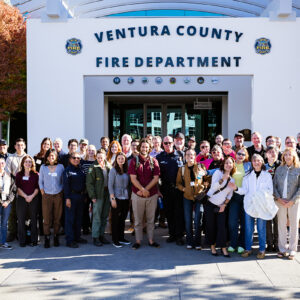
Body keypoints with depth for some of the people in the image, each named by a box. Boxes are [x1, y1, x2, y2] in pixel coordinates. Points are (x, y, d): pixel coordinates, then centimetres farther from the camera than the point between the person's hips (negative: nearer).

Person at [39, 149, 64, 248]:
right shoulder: (43, 167, 8)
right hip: (47, 195, 0)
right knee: (47, 218, -4)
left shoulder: (60, 167, 6)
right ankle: (47, 239, 3)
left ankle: (56, 238, 12)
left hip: (58, 195, 0)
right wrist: (42, 192, 0)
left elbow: (64, 181, 10)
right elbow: (40, 181, 11)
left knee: (57, 217, 2)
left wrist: (62, 191, 2)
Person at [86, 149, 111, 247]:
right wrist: (92, 196, -15)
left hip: (107, 194, 5)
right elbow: (89, 183, -10)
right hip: (98, 195, -5)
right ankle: (95, 237, 6)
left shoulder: (109, 167, 8)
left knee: (104, 216, 11)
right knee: (97, 217, -2)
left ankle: (101, 235, 22)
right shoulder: (93, 168, -7)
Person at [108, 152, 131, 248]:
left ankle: (121, 237, 23)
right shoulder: (113, 170, -7)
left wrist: (129, 197, 5)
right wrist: (112, 198, -15)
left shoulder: (126, 171, 8)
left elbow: (128, 185, 11)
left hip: (125, 198, 5)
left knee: (123, 219, 12)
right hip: (117, 198, -5)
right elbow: (110, 185, -9)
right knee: (115, 219, 2)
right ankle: (115, 240, 9)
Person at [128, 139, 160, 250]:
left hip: (152, 194, 1)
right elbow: (133, 178, -6)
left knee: (151, 219, 8)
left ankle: (151, 240, 17)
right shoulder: (134, 161, 1)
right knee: (138, 219, 5)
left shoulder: (153, 161, 4)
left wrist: (145, 189, -11)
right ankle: (138, 241, 13)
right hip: (137, 194, -1)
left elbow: (156, 178, -2)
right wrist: (142, 189, -17)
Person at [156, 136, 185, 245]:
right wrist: (158, 188, 2)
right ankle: (172, 234, 20)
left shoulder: (180, 155, 3)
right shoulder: (159, 157, 6)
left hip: (178, 189, -2)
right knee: (168, 212, 8)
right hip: (166, 190, 2)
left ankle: (179, 236, 6)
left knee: (179, 212, -1)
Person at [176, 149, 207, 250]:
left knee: (198, 220, -2)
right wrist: (183, 188, -4)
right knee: (188, 220, 4)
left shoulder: (201, 166, 2)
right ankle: (189, 242, 15)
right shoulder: (182, 169, 6)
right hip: (187, 197, 2)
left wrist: (203, 186, -9)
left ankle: (197, 242, 9)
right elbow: (178, 183, 13)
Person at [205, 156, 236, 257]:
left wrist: (224, 204, -1)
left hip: (221, 206, 3)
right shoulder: (218, 172, -6)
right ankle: (212, 246, 16)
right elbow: (213, 186, -18)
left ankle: (223, 248, 4)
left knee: (222, 227, -4)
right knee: (210, 226, 3)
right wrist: (223, 179, -29)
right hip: (210, 204, -3)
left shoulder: (232, 179, 6)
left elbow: (230, 194, 10)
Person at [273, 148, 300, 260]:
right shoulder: (279, 169, 6)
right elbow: (274, 185, 7)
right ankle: (282, 249, 14)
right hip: (280, 201, 2)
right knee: (281, 225, 5)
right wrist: (278, 198, -6)